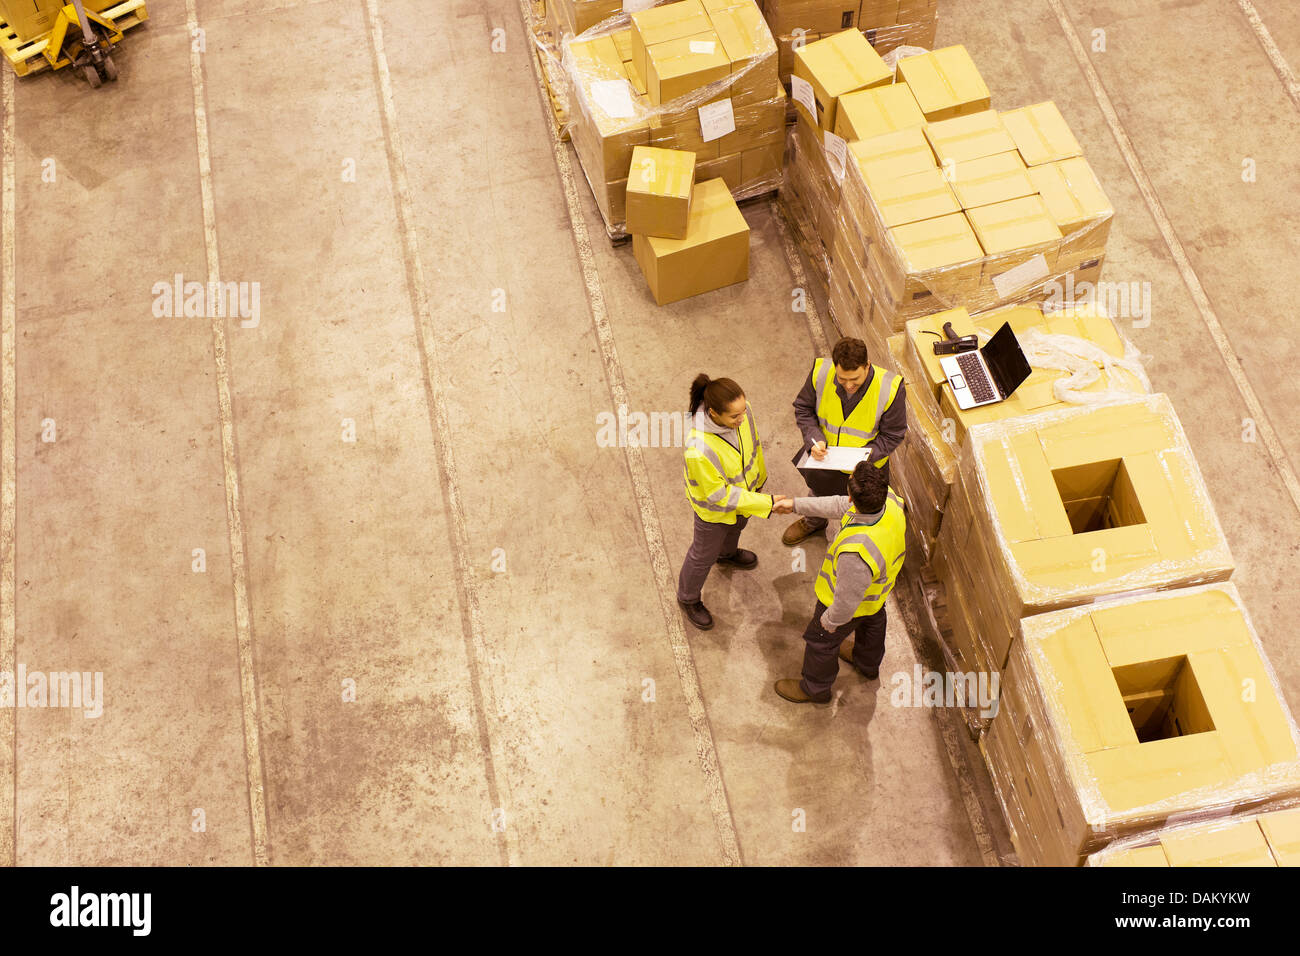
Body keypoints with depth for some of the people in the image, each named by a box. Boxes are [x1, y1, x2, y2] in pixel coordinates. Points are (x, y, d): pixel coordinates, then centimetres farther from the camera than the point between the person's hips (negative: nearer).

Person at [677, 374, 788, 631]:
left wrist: (759, 475, 13)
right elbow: (718, 495, -31)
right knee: (704, 553, 22)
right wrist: (765, 503, -27)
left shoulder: (742, 411, -29)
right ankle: (688, 598, 53)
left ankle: (728, 553, 74)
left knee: (738, 524, 38)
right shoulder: (699, 450, -47)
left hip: (743, 487, 6)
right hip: (714, 508, -6)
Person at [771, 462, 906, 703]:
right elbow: (841, 505, -10)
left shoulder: (856, 552, -51)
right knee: (872, 624, 37)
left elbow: (848, 599, -32)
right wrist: (796, 505, -3)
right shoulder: (889, 499, -29)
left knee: (821, 642, 23)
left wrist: (830, 621, -11)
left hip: (849, 603, -7)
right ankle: (868, 664, 69)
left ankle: (815, 688, 51)